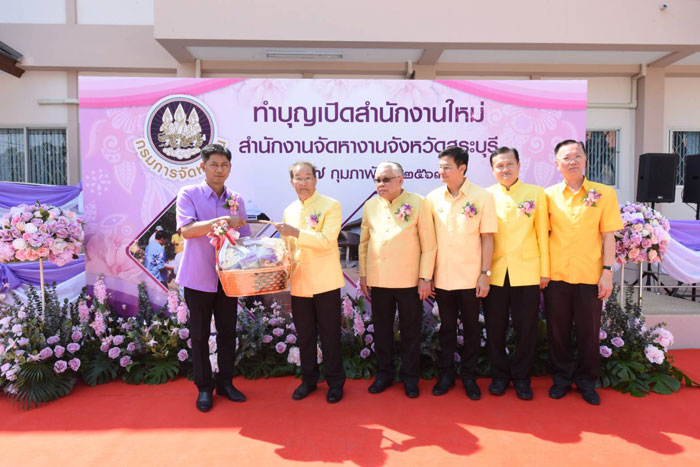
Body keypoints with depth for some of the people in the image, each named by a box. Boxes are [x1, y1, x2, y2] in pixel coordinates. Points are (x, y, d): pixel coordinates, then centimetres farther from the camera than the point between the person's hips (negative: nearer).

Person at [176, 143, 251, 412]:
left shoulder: (236, 200, 8)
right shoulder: (189, 194, -4)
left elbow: (244, 238, 9)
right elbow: (186, 229, -17)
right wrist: (220, 221, -28)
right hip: (198, 277, -3)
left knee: (227, 332, 10)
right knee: (200, 335, 7)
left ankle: (225, 383, 26)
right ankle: (204, 388, 21)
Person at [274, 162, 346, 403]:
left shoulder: (331, 206, -6)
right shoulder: (289, 210, 12)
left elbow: (327, 240, -18)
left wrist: (296, 232, -23)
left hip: (325, 282, -5)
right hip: (299, 283, 5)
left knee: (330, 334, 5)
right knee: (305, 335, 15)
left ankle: (335, 382, 21)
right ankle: (308, 379, 31)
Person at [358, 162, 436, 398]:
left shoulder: (417, 203, -6)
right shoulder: (370, 205, 4)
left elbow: (428, 244, -5)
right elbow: (364, 242, 10)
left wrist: (425, 277, -8)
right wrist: (363, 274, 7)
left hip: (409, 280, -3)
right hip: (378, 280, 3)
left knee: (410, 331, 9)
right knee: (381, 329, 13)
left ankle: (410, 376, 26)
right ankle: (384, 374, 30)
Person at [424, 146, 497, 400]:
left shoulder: (482, 197, -5)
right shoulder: (433, 198, 1)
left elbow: (487, 238, -3)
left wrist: (485, 273, -7)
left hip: (470, 277, -2)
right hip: (442, 277, 2)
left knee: (471, 328, 11)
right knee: (446, 328, 14)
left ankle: (469, 376, 27)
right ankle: (446, 374, 29)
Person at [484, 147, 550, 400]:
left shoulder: (536, 193, 5)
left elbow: (542, 234, 4)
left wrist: (545, 270, 2)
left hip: (527, 272, 0)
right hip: (494, 273, 0)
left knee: (526, 328, 6)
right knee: (495, 328, 9)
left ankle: (521, 377, 25)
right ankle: (499, 375, 26)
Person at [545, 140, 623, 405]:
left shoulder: (604, 193, 0)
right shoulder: (549, 195, 2)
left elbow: (608, 236, -1)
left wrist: (607, 271, -6)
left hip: (590, 275, -1)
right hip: (556, 274, 1)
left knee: (588, 331, 9)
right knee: (557, 330, 10)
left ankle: (586, 381, 28)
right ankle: (562, 378, 28)